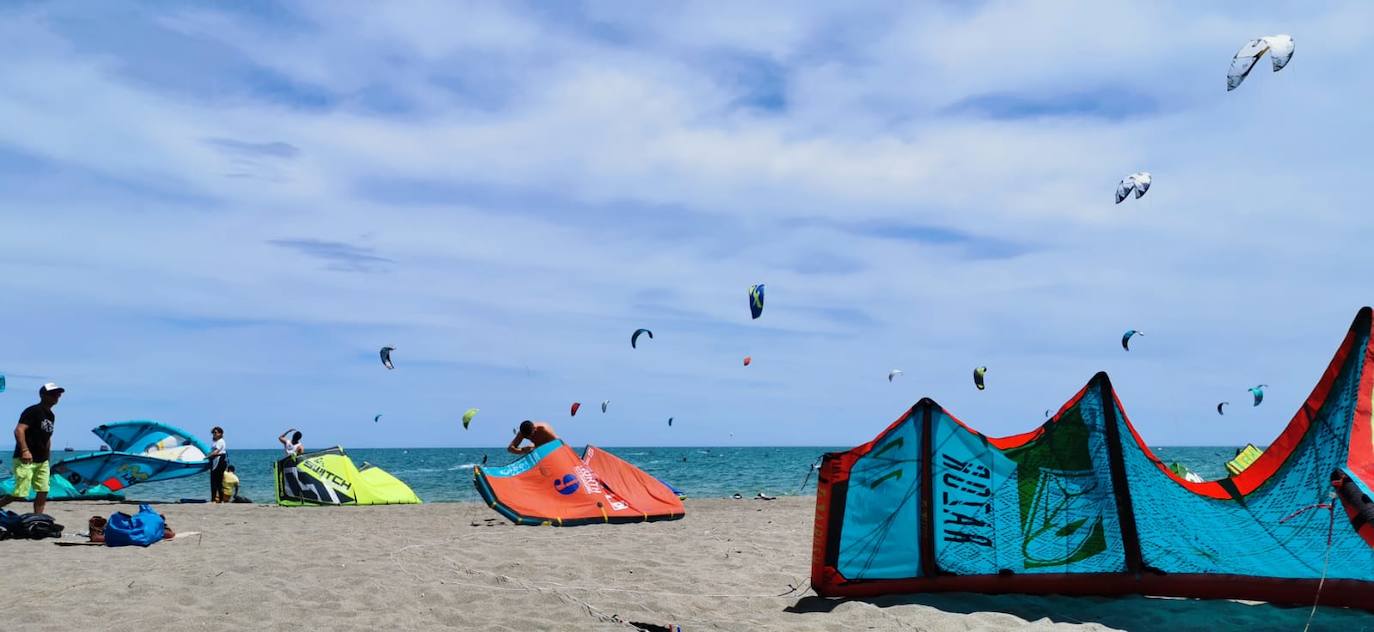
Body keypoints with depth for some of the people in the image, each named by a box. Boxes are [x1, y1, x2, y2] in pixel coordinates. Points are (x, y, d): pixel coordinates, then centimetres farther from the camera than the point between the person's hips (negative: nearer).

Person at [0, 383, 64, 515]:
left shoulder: (51, 416, 14)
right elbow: (19, 430, -25)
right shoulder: (33, 411, -12)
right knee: (20, 494, -12)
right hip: (25, 460, -8)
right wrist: (24, 450, -37)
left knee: (43, 493, 3)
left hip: (42, 462, 8)